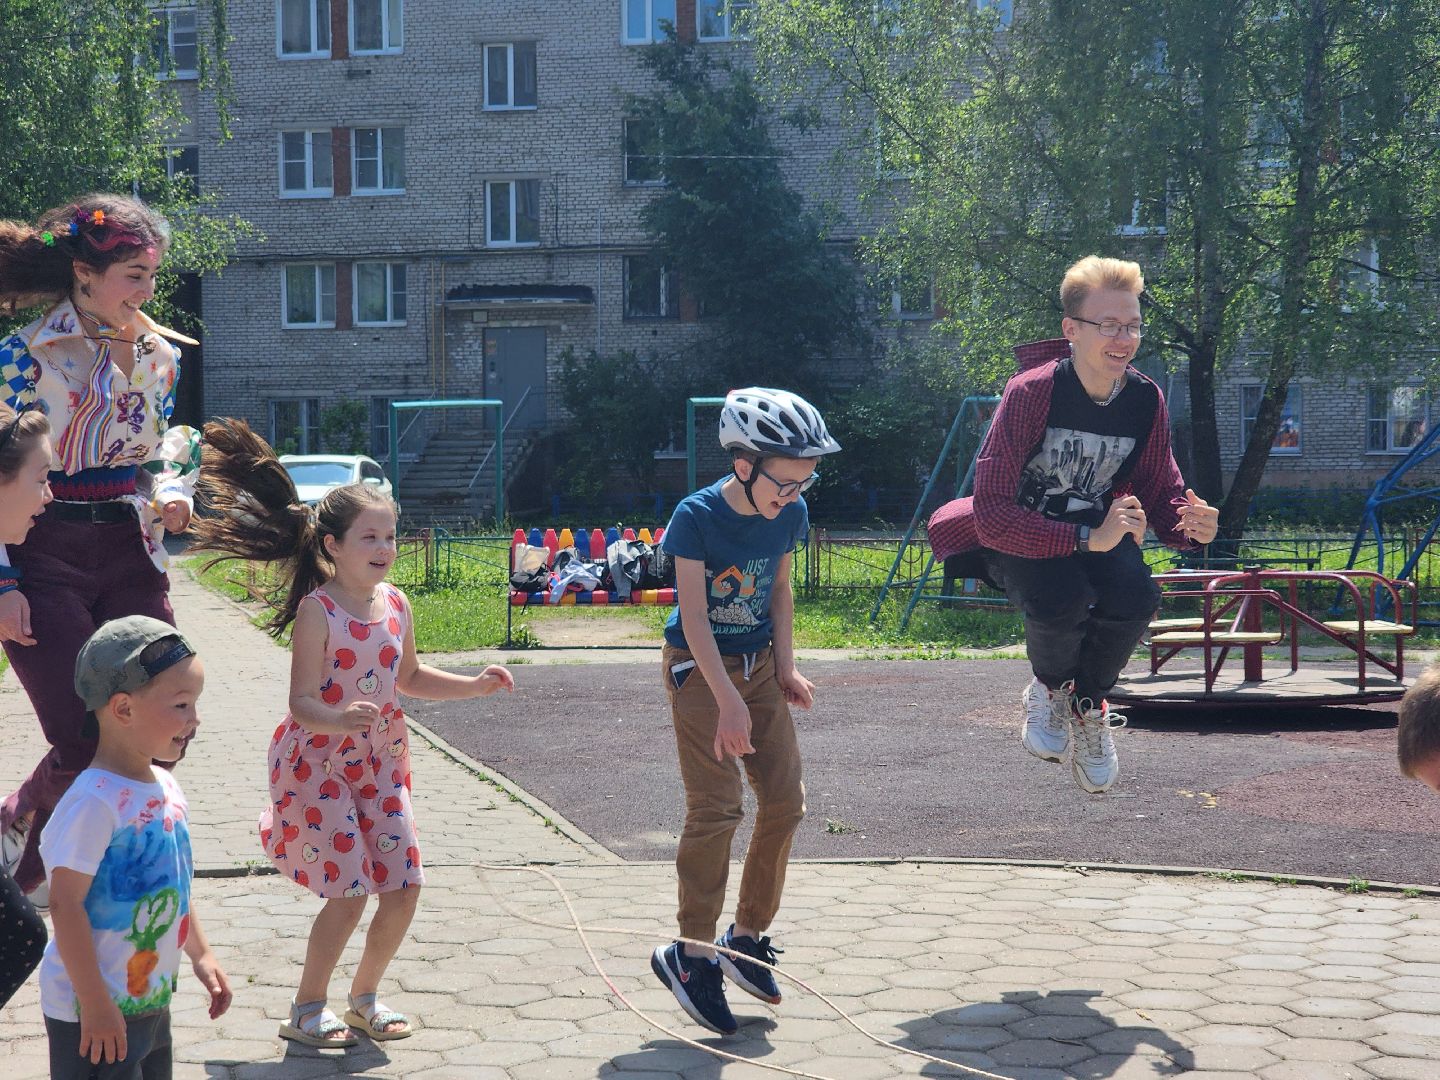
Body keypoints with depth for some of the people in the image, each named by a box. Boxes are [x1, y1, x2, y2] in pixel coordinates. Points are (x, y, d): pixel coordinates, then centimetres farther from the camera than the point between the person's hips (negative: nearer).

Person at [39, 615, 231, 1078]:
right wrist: (94, 1004, -22)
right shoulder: (94, 802, -23)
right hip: (97, 1011, -8)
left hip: (152, 1000, 9)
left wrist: (201, 955, 19)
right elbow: (64, 904, -23)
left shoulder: (167, 788, 4)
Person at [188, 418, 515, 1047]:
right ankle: (306, 1011, 11)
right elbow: (302, 701, -22)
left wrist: (475, 685, 7)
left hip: (381, 764, 6)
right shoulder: (317, 611, -17)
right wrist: (339, 720, -42)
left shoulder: (395, 604, 2)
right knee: (350, 892, -8)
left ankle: (365, 997, 24)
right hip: (319, 764, -6)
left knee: (404, 887, 3)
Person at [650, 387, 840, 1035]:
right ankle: (691, 953, 1)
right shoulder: (697, 516, -20)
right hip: (698, 668, -6)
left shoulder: (790, 514, -4)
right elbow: (695, 616, -20)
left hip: (758, 665, 6)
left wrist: (785, 667, 4)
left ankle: (747, 938, 17)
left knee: (785, 801, 2)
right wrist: (728, 701, -24)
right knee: (716, 809, -11)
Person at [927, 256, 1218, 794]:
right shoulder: (1031, 392, -24)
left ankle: (1087, 701, 4)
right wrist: (1088, 538, -39)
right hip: (1016, 532, -4)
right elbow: (992, 514, -29)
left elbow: (1162, 495, 0)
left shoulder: (1146, 400, -9)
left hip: (1096, 525, 4)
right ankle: (1049, 689, 1)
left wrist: (1191, 524, -25)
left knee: (1138, 596, -29)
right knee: (1062, 598, -36)